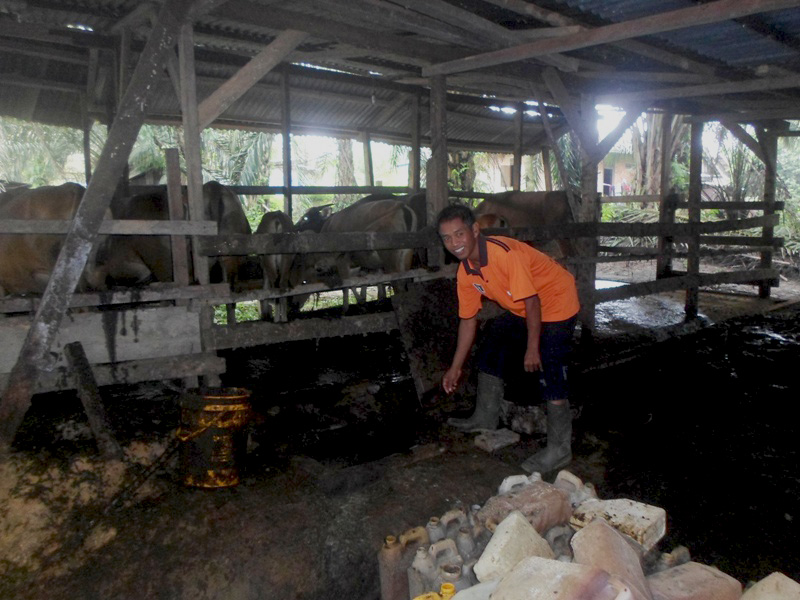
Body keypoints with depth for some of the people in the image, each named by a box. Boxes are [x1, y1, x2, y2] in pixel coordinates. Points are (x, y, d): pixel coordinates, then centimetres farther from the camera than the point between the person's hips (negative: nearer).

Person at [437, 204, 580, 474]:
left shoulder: (505, 253, -32)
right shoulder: (465, 273, -6)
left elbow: (532, 301, -28)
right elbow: (468, 320, 3)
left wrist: (532, 348, -23)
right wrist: (455, 368, 7)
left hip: (556, 303, -9)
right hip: (521, 311, 9)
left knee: (550, 372, -15)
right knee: (492, 348, 13)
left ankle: (559, 449, -4)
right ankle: (485, 418, 30)